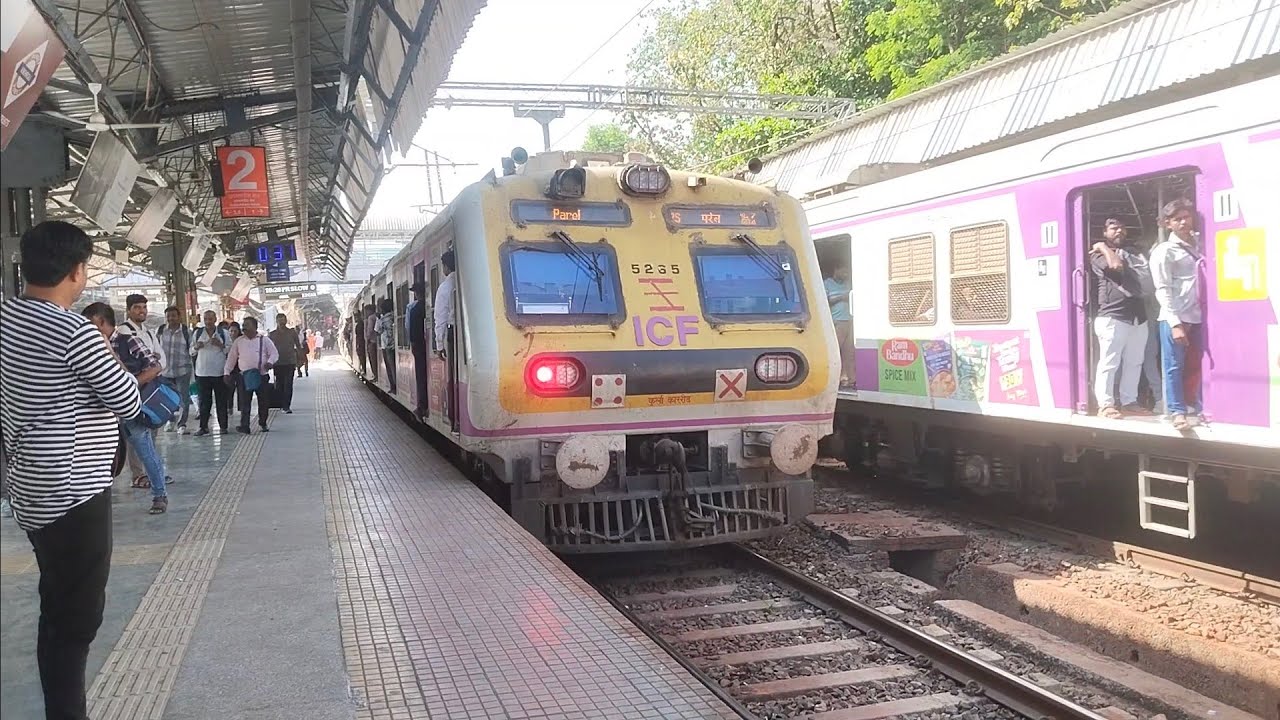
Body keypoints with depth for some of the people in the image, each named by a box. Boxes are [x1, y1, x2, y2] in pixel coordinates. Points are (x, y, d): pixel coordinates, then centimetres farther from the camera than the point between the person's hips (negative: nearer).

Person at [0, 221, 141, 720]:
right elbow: (128, 403, -15)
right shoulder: (73, 331, -20)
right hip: (72, 495, -9)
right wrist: (110, 360, 1)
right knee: (77, 616, 0)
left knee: (59, 610, 19)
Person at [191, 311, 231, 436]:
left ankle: (223, 426, 9)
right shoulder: (197, 333, 9)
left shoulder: (223, 333, 4)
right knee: (204, 401, 4)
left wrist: (221, 345, -15)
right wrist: (196, 347, -8)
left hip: (219, 372, -1)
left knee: (221, 400, 3)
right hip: (202, 372, 2)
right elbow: (191, 352, 13)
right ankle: (203, 426, 9)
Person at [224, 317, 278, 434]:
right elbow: (231, 358, 12)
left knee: (264, 401, 6)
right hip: (244, 376, 1)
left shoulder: (264, 340, 4)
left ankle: (263, 423, 23)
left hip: (261, 375, -1)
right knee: (244, 402, -3)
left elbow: (274, 353, 2)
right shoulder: (238, 341, 10)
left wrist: (270, 362, -18)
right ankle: (244, 426, -3)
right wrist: (226, 372, 6)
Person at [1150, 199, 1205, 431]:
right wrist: (1175, 323, -16)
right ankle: (1177, 411, 1)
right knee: (1174, 366, -3)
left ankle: (1192, 405, 23)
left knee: (1195, 366, 10)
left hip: (1197, 317, 5)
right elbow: (1163, 290, -9)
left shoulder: (1197, 246, 15)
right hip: (1174, 318, -5)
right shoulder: (1164, 251, -3)